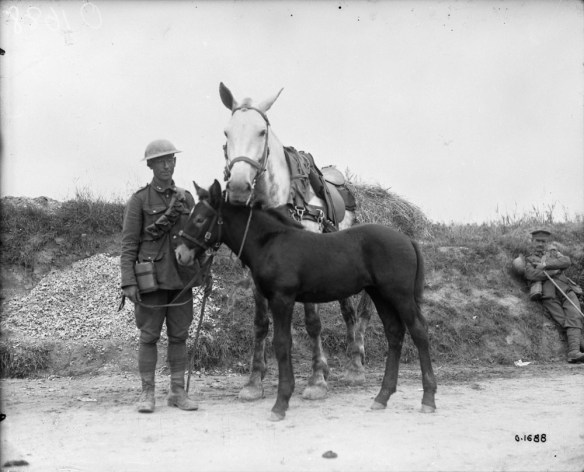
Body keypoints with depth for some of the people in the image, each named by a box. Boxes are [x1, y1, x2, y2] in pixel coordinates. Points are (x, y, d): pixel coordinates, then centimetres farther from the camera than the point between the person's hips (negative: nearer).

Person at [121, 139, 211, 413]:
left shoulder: (186, 198, 10)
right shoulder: (139, 200, -2)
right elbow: (128, 244, -5)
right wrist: (128, 282, -12)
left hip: (182, 277, 4)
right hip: (152, 277, -4)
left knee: (179, 336, 8)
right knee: (149, 336, 3)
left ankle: (178, 392, 16)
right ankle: (147, 393, 12)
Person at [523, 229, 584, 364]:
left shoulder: (553, 253, 27)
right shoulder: (529, 260, 20)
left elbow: (566, 262, 6)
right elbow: (531, 275, -1)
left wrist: (546, 265, -4)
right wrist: (555, 271, 0)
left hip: (566, 290, 2)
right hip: (549, 295, -1)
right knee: (566, 323, -19)